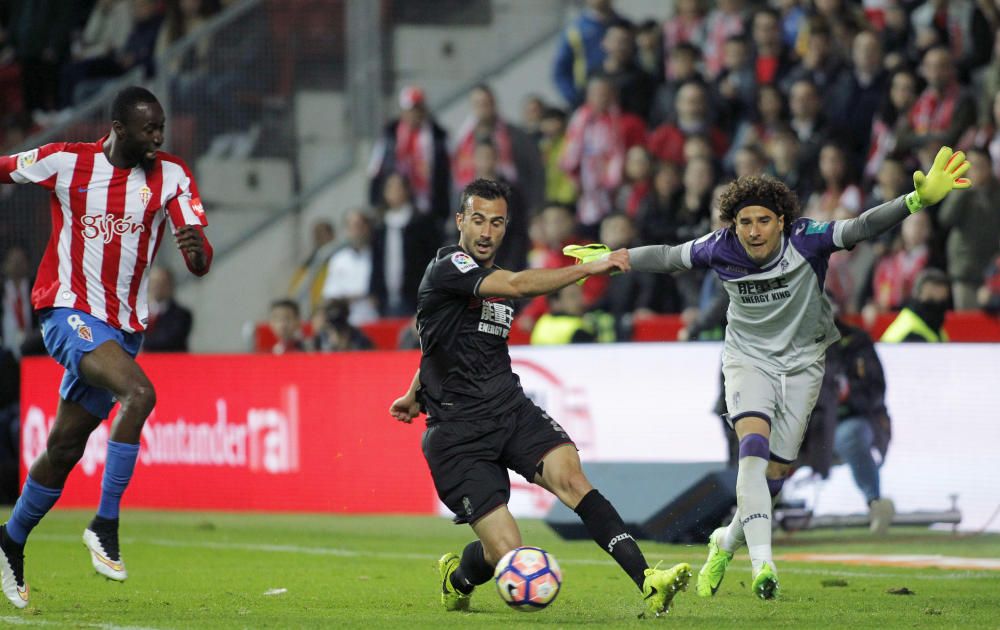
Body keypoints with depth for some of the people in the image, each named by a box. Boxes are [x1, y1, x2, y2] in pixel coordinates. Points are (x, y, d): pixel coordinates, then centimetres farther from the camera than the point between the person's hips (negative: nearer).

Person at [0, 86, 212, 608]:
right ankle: (104, 524, -23)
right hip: (68, 312, -4)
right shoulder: (65, 162, -5)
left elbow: (200, 267, -8)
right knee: (139, 393, -29)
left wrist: (197, 248, -30)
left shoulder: (171, 177, 0)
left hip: (123, 326, 4)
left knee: (65, 447, 8)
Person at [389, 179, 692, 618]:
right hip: (458, 431, -6)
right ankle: (457, 577, 25)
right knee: (507, 553, -13)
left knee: (569, 476, -24)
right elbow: (517, 285, -27)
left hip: (511, 409, 6)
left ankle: (646, 581, -36)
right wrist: (591, 268, -31)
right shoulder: (447, 267, -9)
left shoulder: (495, 276, 17)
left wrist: (415, 395, 45)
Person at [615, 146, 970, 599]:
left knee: (776, 472, 3)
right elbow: (666, 257, 3)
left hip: (801, 363, 1)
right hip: (748, 358, -1)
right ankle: (762, 562, -33)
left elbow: (860, 228, -31)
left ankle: (728, 541, 31)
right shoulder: (721, 249, -14)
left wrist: (918, 199, -45)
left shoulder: (806, 241, -21)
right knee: (754, 447, -25)